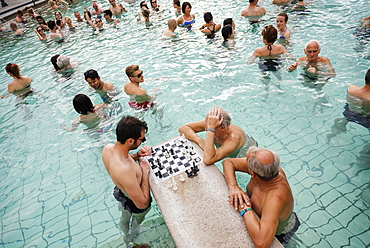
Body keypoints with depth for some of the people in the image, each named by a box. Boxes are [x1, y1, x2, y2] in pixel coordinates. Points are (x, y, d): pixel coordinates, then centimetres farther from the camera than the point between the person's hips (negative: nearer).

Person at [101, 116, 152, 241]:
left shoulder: (108, 148, -24)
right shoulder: (124, 170, -48)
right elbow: (142, 203, -37)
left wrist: (137, 155, -17)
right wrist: (145, 171, -30)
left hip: (120, 191, 6)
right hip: (134, 204, -6)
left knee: (124, 219, 36)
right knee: (136, 223, 30)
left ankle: (127, 236, 66)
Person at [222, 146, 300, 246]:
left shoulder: (276, 197, -46)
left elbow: (262, 243, -53)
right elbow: (228, 162, -14)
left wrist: (245, 209, -42)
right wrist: (233, 186, -31)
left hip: (278, 234, -5)